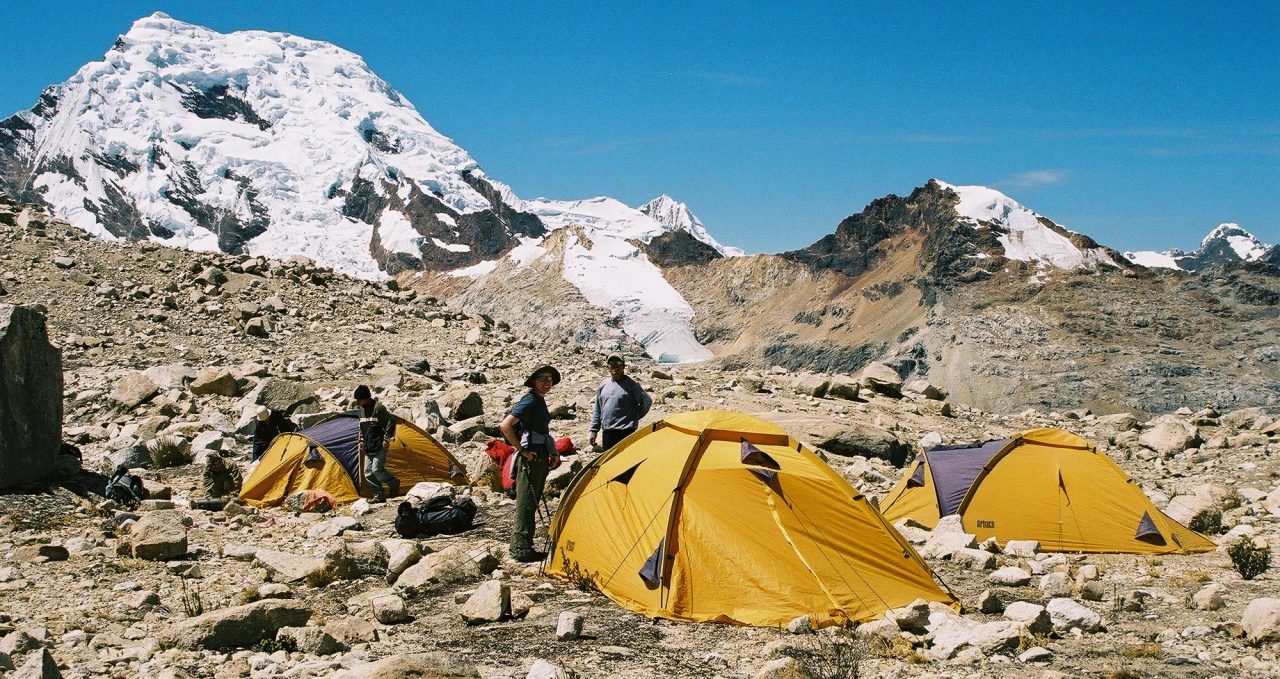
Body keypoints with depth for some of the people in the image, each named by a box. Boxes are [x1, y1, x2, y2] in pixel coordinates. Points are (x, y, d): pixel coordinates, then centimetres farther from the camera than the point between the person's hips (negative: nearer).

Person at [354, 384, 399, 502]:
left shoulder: (378, 408, -14)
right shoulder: (361, 410, 11)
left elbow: (391, 422, -14)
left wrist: (387, 439, -16)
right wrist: (361, 440, 18)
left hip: (379, 446, -8)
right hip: (368, 447, 8)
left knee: (377, 469, -17)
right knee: (368, 472, 3)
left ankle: (394, 483, 5)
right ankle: (379, 495, 11)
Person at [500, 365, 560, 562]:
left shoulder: (540, 401, 15)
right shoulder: (529, 401, -14)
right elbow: (505, 425, -25)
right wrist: (522, 450, -19)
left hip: (540, 458, 10)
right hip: (529, 459, -10)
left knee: (532, 503, 14)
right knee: (525, 503, -6)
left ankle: (520, 546, 22)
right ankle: (521, 550, -3)